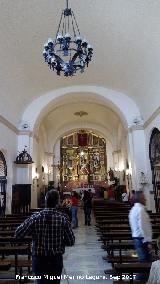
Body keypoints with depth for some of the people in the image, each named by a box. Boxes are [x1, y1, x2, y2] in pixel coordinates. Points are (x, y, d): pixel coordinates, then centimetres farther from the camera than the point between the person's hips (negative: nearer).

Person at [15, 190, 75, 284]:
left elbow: (18, 234, -4)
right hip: (56, 260, 0)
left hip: (39, 259, 0)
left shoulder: (35, 217, -15)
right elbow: (71, 242, -9)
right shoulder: (63, 218, -17)